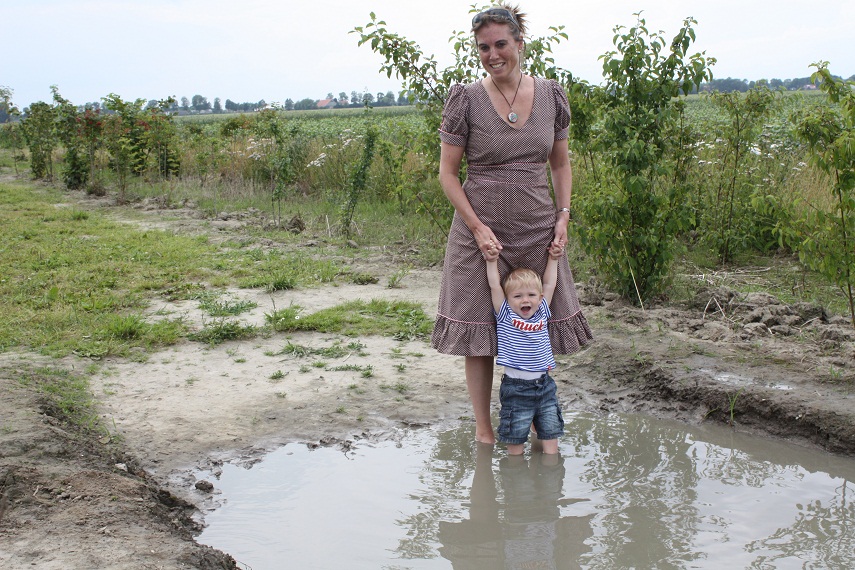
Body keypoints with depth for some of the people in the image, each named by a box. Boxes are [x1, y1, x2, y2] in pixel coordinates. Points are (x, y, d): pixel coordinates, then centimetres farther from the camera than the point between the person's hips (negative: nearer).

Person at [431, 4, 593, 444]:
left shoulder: (551, 96, 2)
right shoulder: (465, 100, -8)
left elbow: (560, 163, 12)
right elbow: (447, 172, -5)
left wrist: (563, 216, 0)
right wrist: (477, 226, -13)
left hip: (538, 230, 3)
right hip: (480, 230, -3)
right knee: (478, 329, 2)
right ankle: (483, 428, 18)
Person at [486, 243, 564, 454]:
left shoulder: (542, 314, 6)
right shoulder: (505, 316, -4)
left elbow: (549, 285, 14)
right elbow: (495, 287, -6)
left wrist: (553, 259, 17)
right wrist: (492, 262, -3)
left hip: (544, 384, 4)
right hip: (516, 388, -4)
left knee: (550, 433, 9)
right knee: (515, 436, 3)